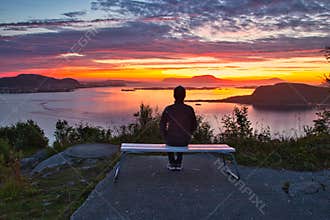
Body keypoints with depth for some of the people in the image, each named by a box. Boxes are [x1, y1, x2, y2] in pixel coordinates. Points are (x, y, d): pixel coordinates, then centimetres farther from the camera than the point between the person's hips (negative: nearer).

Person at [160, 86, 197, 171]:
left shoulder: (168, 109, -12)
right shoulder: (190, 109, -10)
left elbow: (162, 126, -6)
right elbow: (194, 126, 1)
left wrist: (165, 137, 13)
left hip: (171, 140, -1)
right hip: (185, 140, 1)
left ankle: (171, 163, 38)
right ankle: (178, 163, 40)